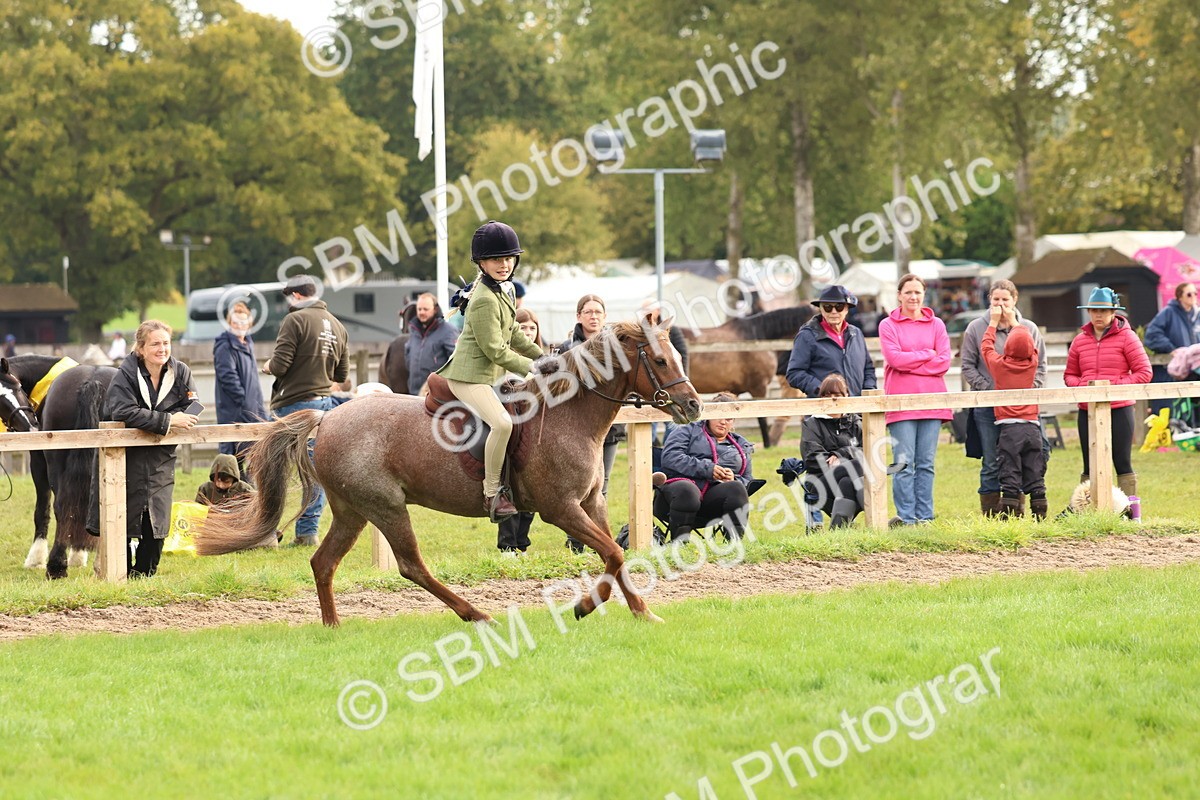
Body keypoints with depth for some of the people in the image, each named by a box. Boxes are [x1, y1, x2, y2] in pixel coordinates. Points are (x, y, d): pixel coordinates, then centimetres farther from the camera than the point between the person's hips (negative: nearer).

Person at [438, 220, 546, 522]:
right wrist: (532, 367, -14)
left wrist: (542, 356, 17)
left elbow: (512, 334, 22)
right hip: (470, 376, -11)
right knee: (502, 423, -30)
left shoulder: (506, 288, 10)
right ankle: (492, 493, -21)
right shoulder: (485, 300, -22)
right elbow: (495, 350, -21)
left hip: (493, 374, 11)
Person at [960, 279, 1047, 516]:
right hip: (987, 407, -1)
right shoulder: (976, 328, 4)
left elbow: (1040, 365, 10)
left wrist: (1029, 390, -5)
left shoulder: (1028, 328, 9)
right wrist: (987, 390, -9)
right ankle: (990, 514, 1)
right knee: (992, 463, -1)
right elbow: (968, 366, 3)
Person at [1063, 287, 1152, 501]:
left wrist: (1116, 386, -14)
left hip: (1119, 409, -4)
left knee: (1123, 464, -1)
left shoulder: (1126, 337, -1)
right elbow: (1069, 374, 18)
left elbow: (1144, 372, -4)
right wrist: (1081, 386, -5)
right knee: (1090, 467, 6)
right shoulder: (1080, 340, 10)